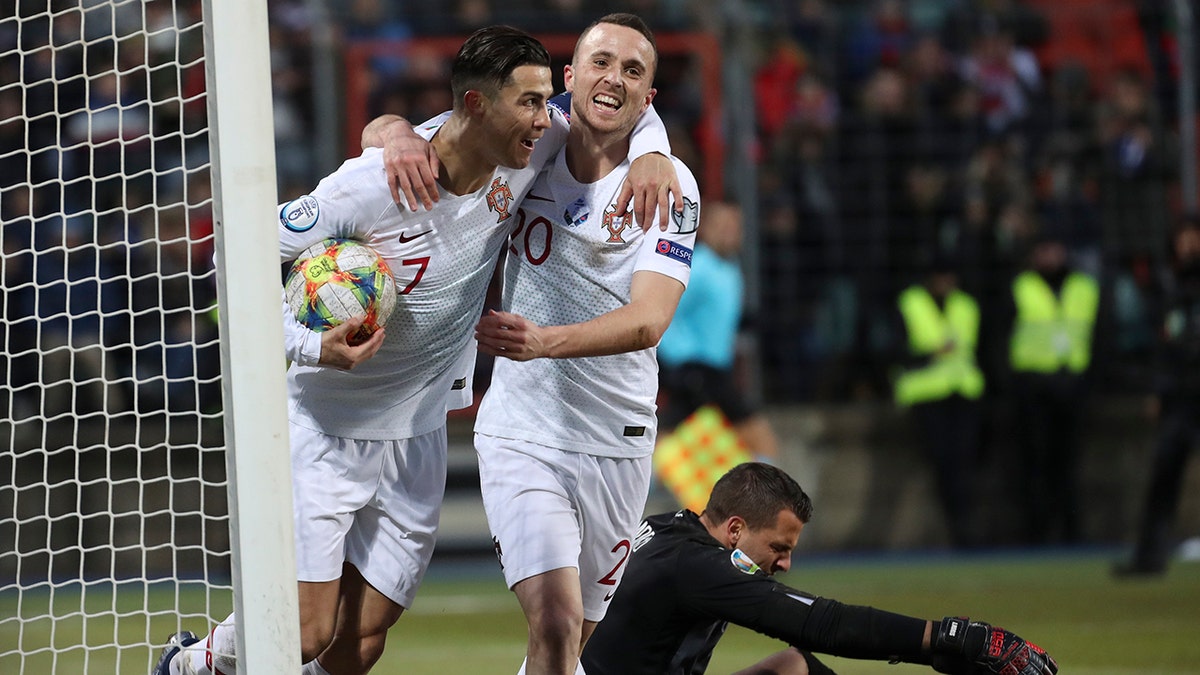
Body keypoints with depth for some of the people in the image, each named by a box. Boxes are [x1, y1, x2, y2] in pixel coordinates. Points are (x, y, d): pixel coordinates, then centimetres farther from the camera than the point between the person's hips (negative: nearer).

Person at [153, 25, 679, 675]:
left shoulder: (529, 152, -9)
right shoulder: (372, 185, -25)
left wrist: (650, 156, -12)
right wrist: (310, 345, -29)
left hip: (416, 441, 5)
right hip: (325, 423, -5)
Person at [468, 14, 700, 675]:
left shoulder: (669, 187, -5)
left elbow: (647, 320, -18)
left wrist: (543, 341, -35)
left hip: (617, 445, 1)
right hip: (520, 437, -1)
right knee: (554, 620, -20)